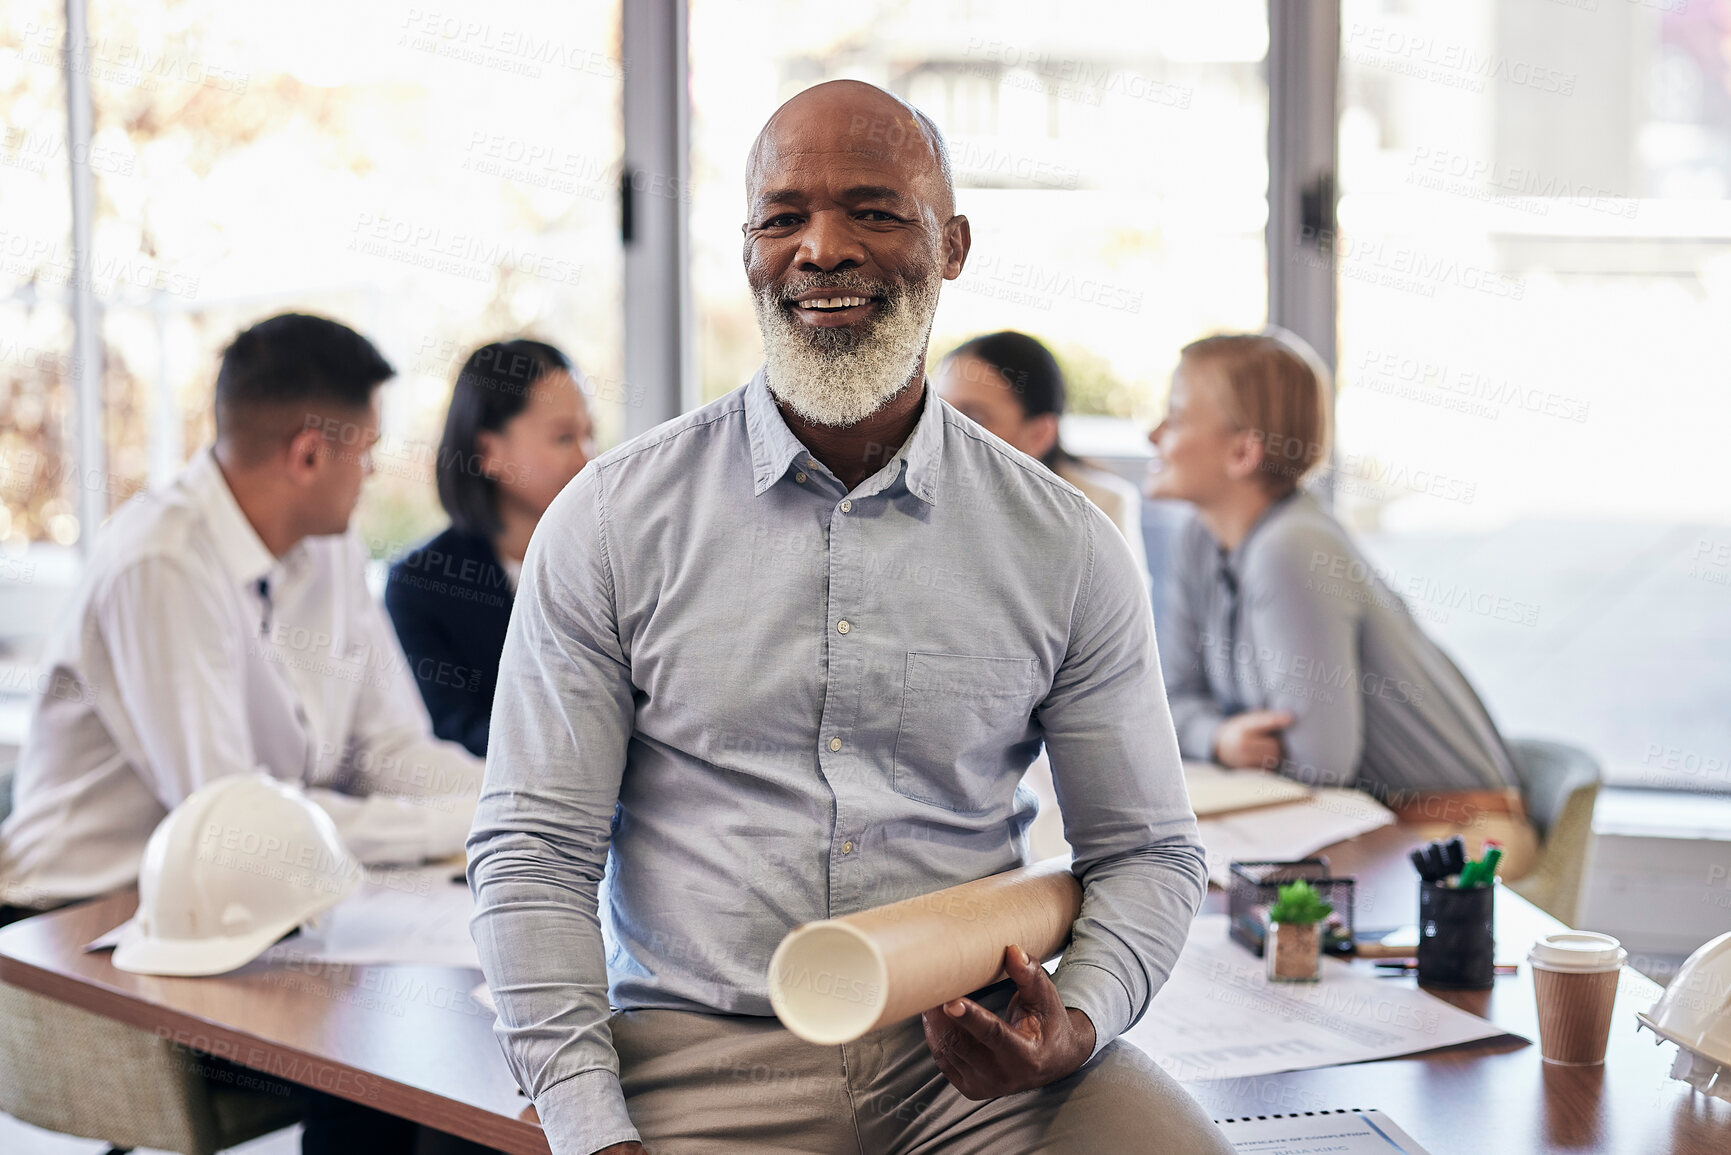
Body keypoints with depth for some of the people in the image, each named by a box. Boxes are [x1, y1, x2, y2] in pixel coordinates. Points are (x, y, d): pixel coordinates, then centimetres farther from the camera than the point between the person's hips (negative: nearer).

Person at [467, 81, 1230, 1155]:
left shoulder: (1064, 546, 5)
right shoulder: (612, 520, 2)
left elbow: (1147, 852, 12)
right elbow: (534, 853, 1)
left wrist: (1077, 1026, -9)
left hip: (968, 1056, 1)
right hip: (703, 1052, -1)